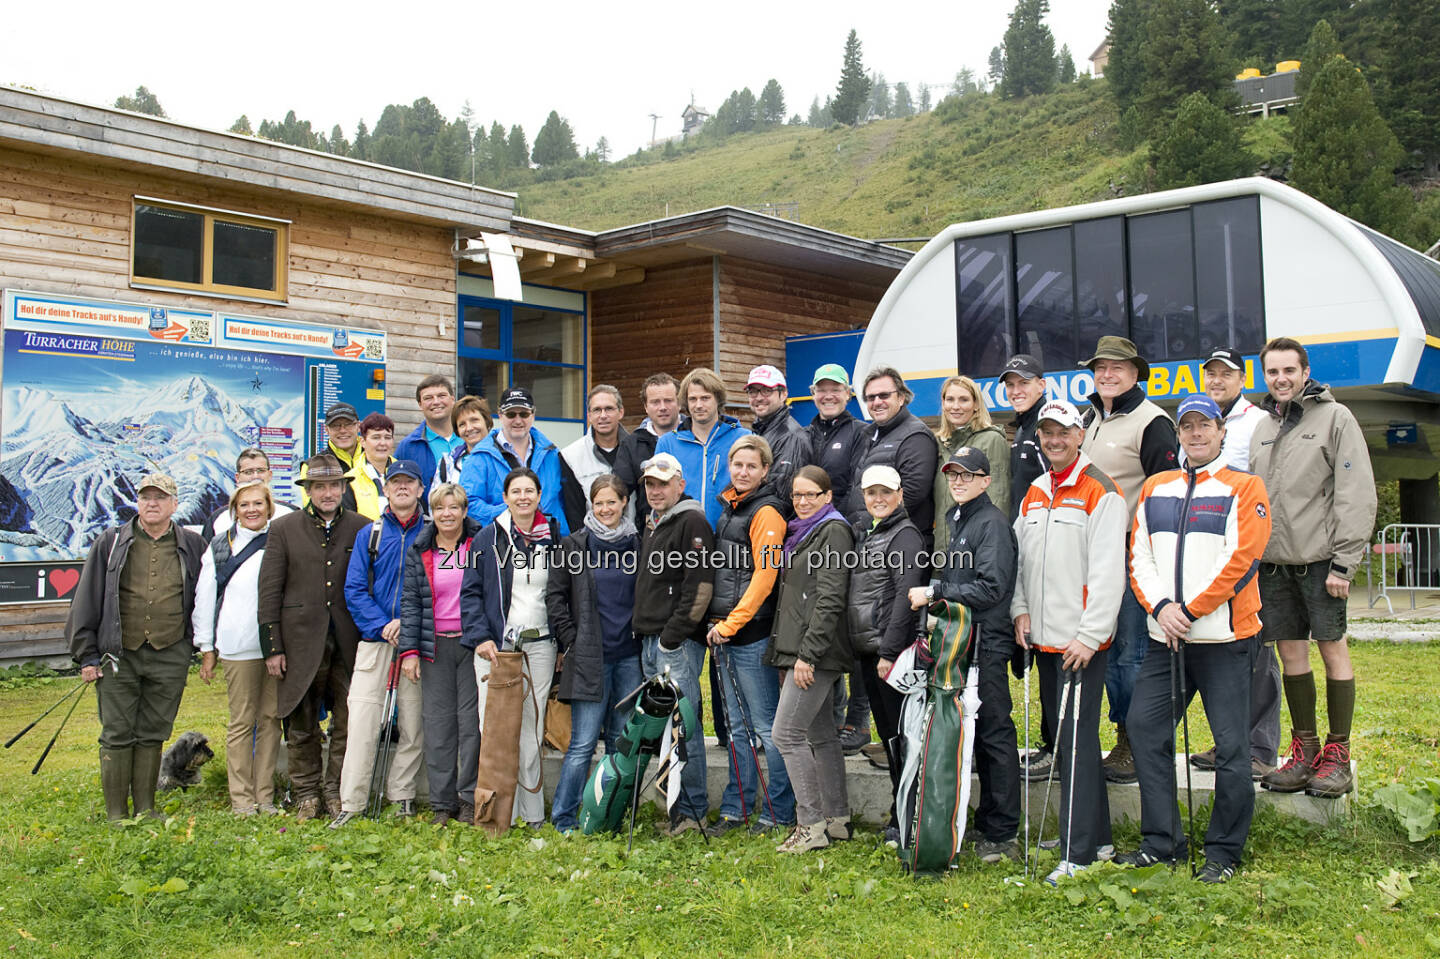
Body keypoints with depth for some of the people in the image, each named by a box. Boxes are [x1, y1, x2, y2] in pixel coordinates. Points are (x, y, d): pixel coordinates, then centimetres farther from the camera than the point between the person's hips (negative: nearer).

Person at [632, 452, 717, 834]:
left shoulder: (692, 522, -8)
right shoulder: (651, 526, 20)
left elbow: (700, 583, -16)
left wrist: (674, 634, -18)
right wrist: (646, 632, 17)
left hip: (679, 643, -9)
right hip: (650, 642, 9)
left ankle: (693, 811, 0)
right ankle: (677, 806, 19)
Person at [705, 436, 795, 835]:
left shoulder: (766, 513, -10)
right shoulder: (729, 508, 16)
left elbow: (764, 576, -16)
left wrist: (730, 624, -16)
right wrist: (716, 624, 14)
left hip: (752, 634, -8)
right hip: (722, 632, 9)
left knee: (766, 725, -1)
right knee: (736, 723, 14)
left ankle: (779, 811, 8)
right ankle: (736, 807, 23)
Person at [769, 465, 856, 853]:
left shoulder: (833, 531, -9)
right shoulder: (800, 532, 19)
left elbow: (830, 599, -17)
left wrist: (807, 654, -21)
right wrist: (784, 654, 17)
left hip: (818, 651, -9)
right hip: (796, 650, 9)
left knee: (786, 733, -11)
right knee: (820, 734, 12)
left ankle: (811, 825, -5)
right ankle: (837, 819, 19)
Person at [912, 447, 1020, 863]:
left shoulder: (992, 522, -10)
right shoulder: (950, 519, 17)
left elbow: (991, 587, -19)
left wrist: (934, 592, -16)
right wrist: (934, 595, 9)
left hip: (986, 644, -8)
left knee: (994, 734, -3)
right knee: (977, 735, 12)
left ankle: (1002, 835, 4)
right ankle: (986, 824, 21)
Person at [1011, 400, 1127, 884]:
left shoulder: (1101, 492, -8)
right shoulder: (1034, 493, 15)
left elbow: (1108, 571, -14)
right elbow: (1019, 557, 20)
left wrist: (1089, 635, -18)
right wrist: (1021, 609, 5)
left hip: (1082, 641, -8)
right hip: (1045, 636, 8)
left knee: (1077, 739, -7)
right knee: (1065, 736, 13)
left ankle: (1079, 854, -2)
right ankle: (1096, 835, 26)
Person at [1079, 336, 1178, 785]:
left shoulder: (1152, 421, -7)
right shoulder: (1089, 420, 16)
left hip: (1134, 553, -7)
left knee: (1134, 652, -5)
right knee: (1108, 649, 11)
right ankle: (1123, 740, 20)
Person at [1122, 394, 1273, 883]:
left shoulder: (1245, 488, 0)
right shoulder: (1155, 488, 14)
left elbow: (1240, 560, -10)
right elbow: (1139, 555, 8)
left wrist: (1188, 610, -14)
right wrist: (1160, 605, -8)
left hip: (1225, 639, -5)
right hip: (1167, 639, 5)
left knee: (1231, 746, 0)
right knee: (1144, 725, 2)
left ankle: (1223, 851, 13)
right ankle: (1162, 841, 13)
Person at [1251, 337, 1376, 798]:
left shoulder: (1335, 418, -3)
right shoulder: (1263, 428, 15)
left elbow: (1357, 495, -8)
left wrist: (1344, 562, -13)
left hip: (1319, 560, -5)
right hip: (1274, 562, 5)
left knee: (1333, 649, 1)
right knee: (1291, 652, 8)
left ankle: (1337, 754, 9)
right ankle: (1305, 749, 18)